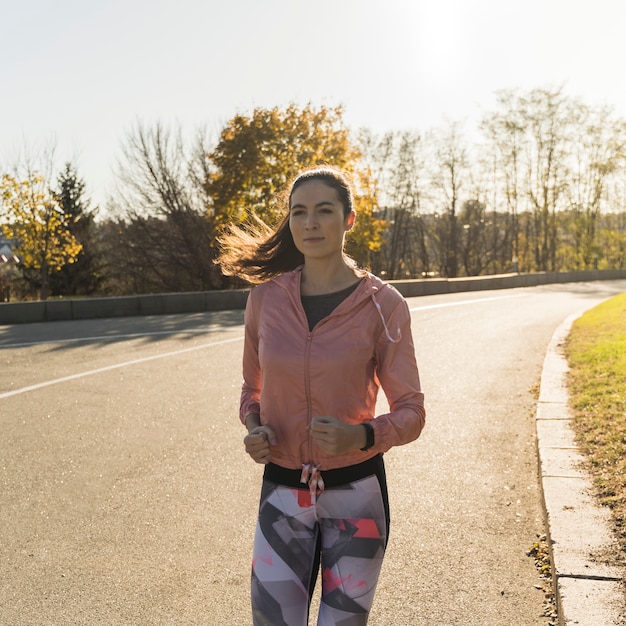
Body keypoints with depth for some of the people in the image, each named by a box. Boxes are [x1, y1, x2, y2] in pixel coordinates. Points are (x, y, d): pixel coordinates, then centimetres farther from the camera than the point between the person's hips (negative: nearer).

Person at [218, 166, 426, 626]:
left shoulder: (383, 304, -9)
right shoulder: (265, 298, -1)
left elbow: (411, 411, -5)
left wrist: (363, 437, -25)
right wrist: (253, 428, -8)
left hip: (355, 492, -1)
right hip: (282, 491, 2)